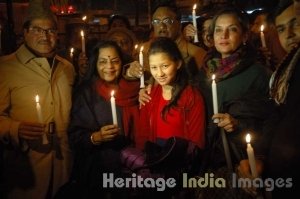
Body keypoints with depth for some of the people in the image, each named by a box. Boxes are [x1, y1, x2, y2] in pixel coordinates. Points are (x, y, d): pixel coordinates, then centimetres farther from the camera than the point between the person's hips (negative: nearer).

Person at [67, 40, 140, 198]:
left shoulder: (133, 90, 0)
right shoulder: (86, 93, -8)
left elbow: (139, 130, 9)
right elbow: (75, 137, -13)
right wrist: (95, 137, -28)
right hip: (97, 171, -3)